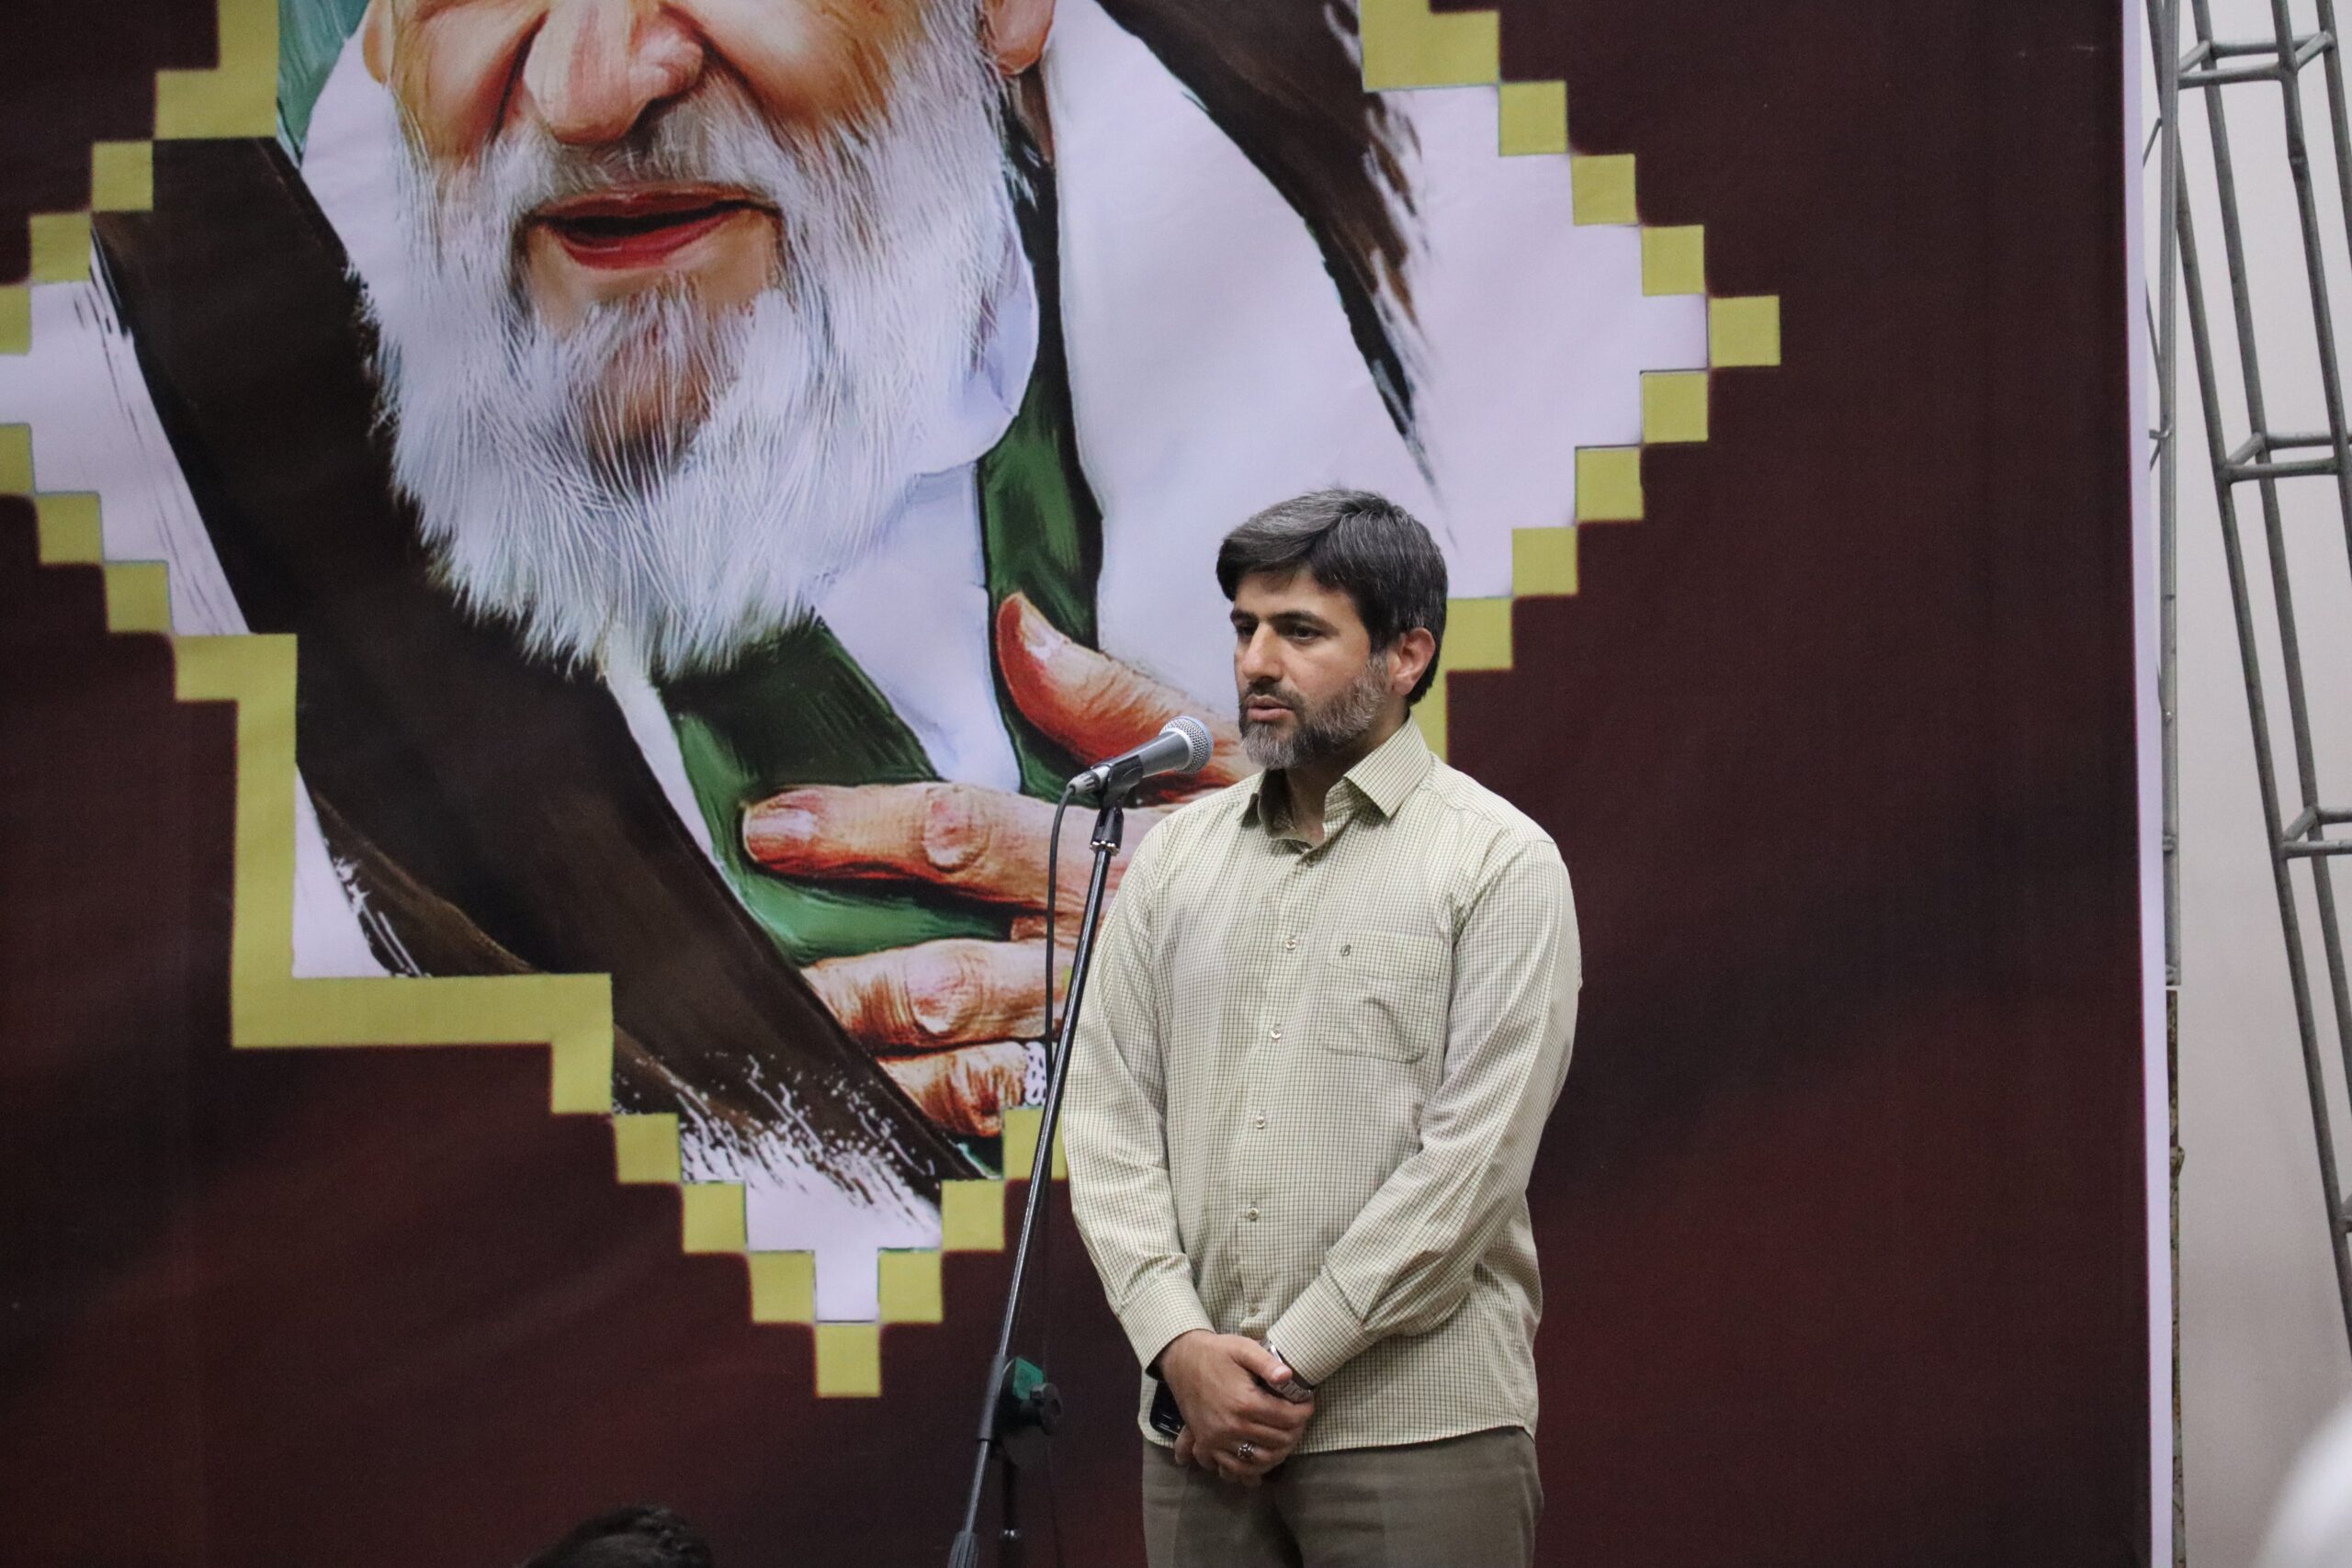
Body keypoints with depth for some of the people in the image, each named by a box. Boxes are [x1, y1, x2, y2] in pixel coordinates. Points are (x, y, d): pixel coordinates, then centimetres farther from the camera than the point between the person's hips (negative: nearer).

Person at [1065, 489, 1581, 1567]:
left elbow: (1474, 1159, -10)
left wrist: (1290, 1360, -12)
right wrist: (1180, 1344, -7)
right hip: (1199, 1426, 4)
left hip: (1416, 1426, -4)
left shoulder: (1498, 860, -2)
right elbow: (1111, 1118, 7)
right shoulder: (1177, 853, 12)